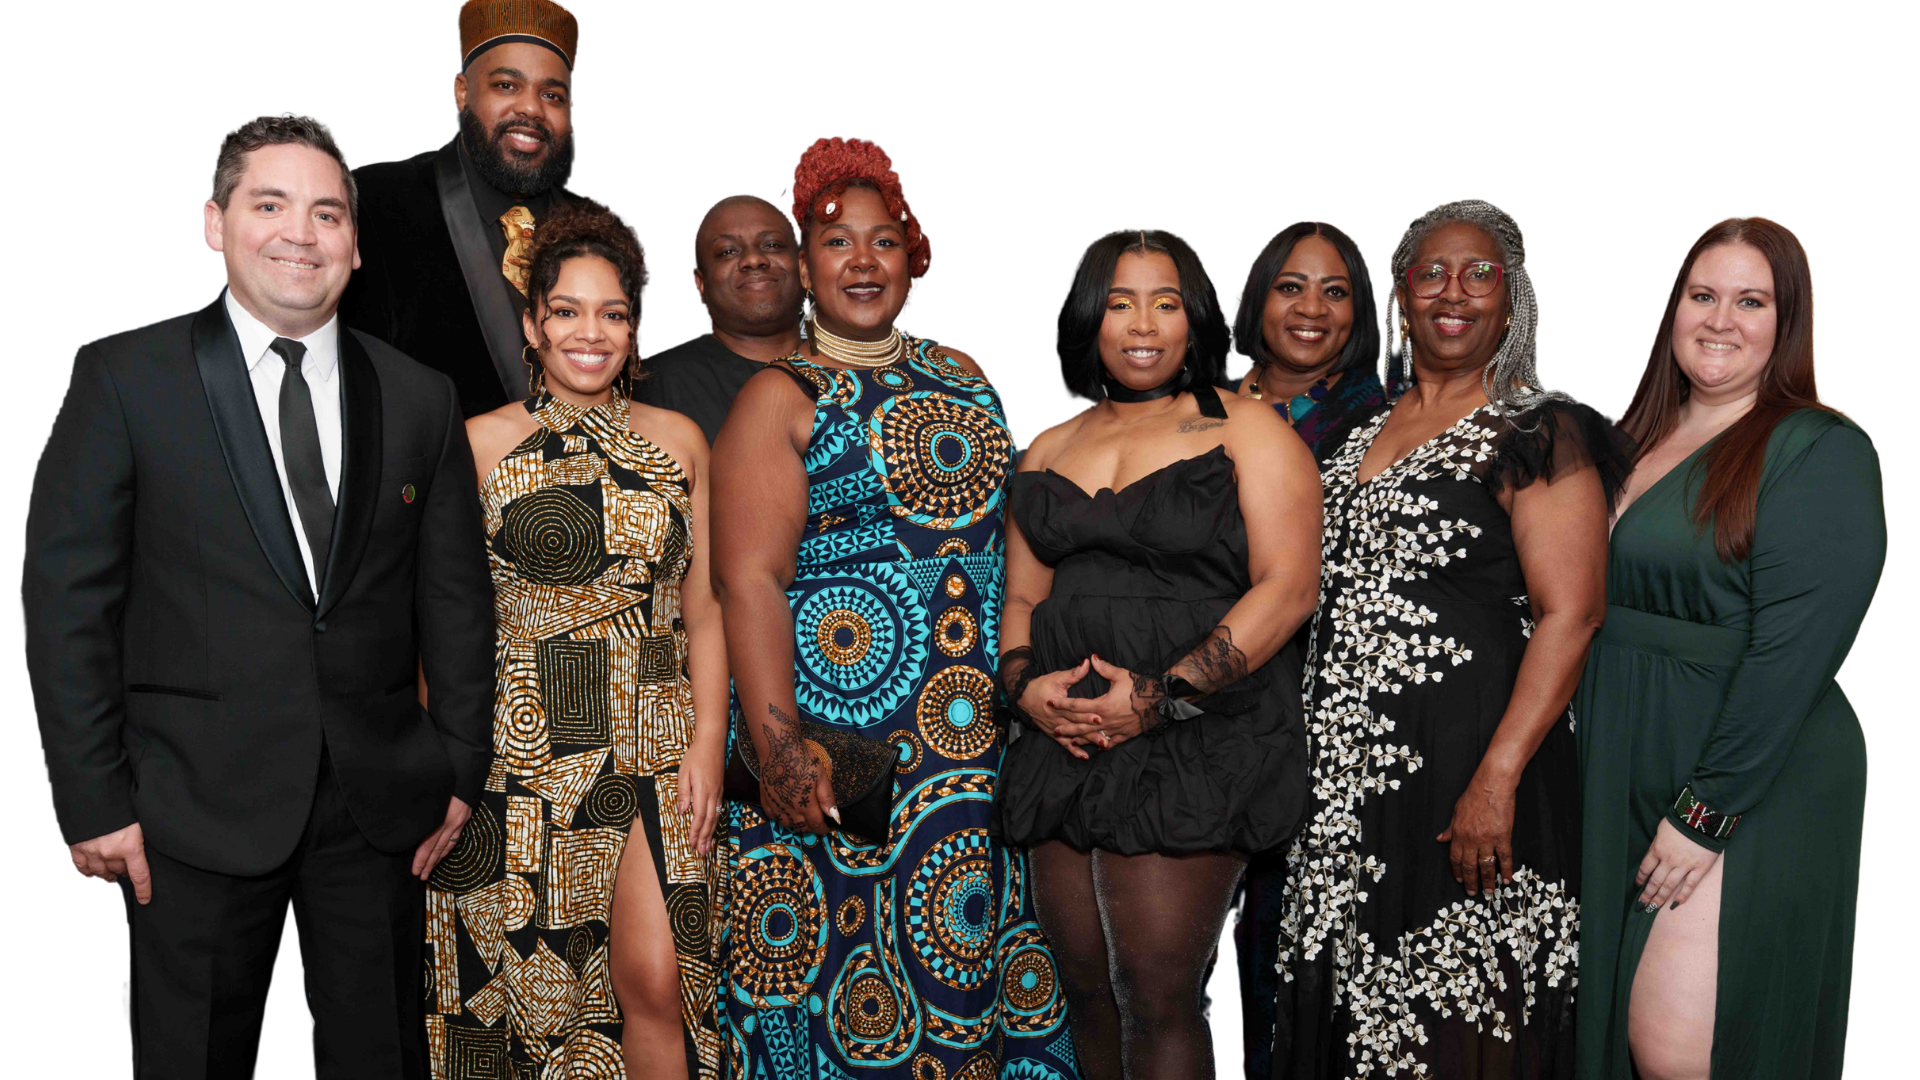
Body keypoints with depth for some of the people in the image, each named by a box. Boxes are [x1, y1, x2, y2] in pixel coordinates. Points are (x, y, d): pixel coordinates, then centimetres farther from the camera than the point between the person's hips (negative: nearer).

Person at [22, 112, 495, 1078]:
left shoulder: (421, 400, 5)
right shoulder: (124, 376, -2)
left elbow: (455, 602, 8)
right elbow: (65, 600, -4)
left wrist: (461, 771, 5)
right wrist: (93, 800, -8)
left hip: (379, 801, 3)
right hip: (197, 804, -2)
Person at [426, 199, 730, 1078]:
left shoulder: (678, 440, 9)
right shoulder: (482, 443, 2)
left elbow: (703, 611, 9)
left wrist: (708, 742, 0)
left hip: (655, 750, 1)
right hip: (523, 750, -1)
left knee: (656, 983, -5)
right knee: (532, 981, 5)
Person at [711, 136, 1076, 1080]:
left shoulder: (961, 376, 14)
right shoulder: (779, 397, -2)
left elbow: (1009, 527, 18)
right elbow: (749, 582, -11)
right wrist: (777, 746, -21)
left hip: (985, 731, 5)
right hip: (842, 743, -5)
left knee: (976, 951, 10)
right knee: (852, 984, 0)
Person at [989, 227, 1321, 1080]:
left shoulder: (1246, 431, 1)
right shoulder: (1048, 449, 17)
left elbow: (1288, 586, -9)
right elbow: (1022, 599, 18)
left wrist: (1162, 696, -16)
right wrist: (1022, 684, -4)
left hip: (1192, 746, -5)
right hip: (1063, 744, 5)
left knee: (1157, 998, -5)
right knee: (1087, 990, 11)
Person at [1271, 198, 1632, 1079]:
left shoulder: (1538, 432, -7)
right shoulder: (1362, 432, 14)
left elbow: (1571, 612, -15)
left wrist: (1496, 779, -23)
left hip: (1466, 758, -6)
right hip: (1348, 767, 7)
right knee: (1355, 991, 13)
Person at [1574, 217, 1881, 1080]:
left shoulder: (1821, 451, -10)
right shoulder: (1637, 441, 12)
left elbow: (1794, 651, -17)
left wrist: (1706, 812, -19)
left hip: (1751, 782, -7)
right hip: (1617, 774, 7)